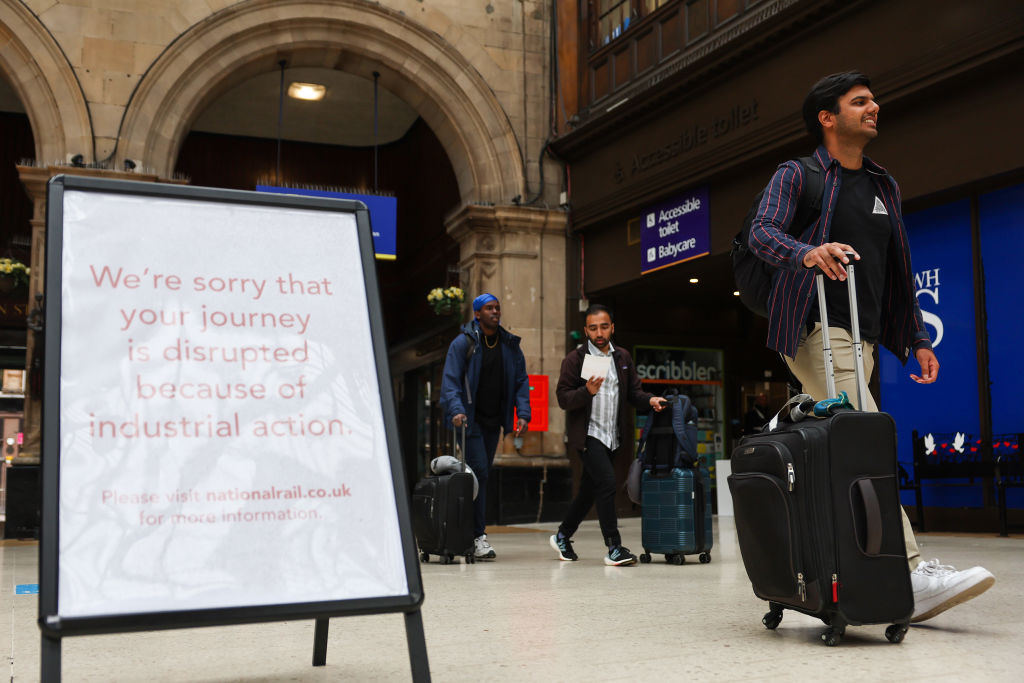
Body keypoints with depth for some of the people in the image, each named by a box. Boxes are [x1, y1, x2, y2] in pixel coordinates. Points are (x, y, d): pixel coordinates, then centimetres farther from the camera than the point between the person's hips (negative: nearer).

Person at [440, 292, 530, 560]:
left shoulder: (510, 344, 9)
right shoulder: (463, 343, -5)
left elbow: (521, 381, 11)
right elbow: (451, 380, -10)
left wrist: (523, 414, -2)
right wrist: (456, 410, -25)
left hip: (494, 420, 5)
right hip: (470, 418, -5)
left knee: (482, 472, 8)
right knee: (478, 472, -13)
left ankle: (469, 529, 18)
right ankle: (478, 537, -11)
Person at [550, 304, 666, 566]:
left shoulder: (622, 357, 11)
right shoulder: (575, 359, -6)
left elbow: (633, 391, 14)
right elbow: (563, 398, -10)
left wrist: (650, 400, -6)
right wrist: (587, 391, -27)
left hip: (612, 436, 6)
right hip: (587, 434, -6)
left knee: (590, 490, 14)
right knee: (607, 482, -19)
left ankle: (562, 536, 32)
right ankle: (614, 549, -13)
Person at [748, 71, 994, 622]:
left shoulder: (885, 187, 23)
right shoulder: (798, 175, 2)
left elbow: (898, 270, 25)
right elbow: (762, 232, -14)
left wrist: (917, 339, 17)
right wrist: (807, 252, -35)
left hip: (863, 338, 8)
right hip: (816, 330, -7)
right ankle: (911, 577, -27)